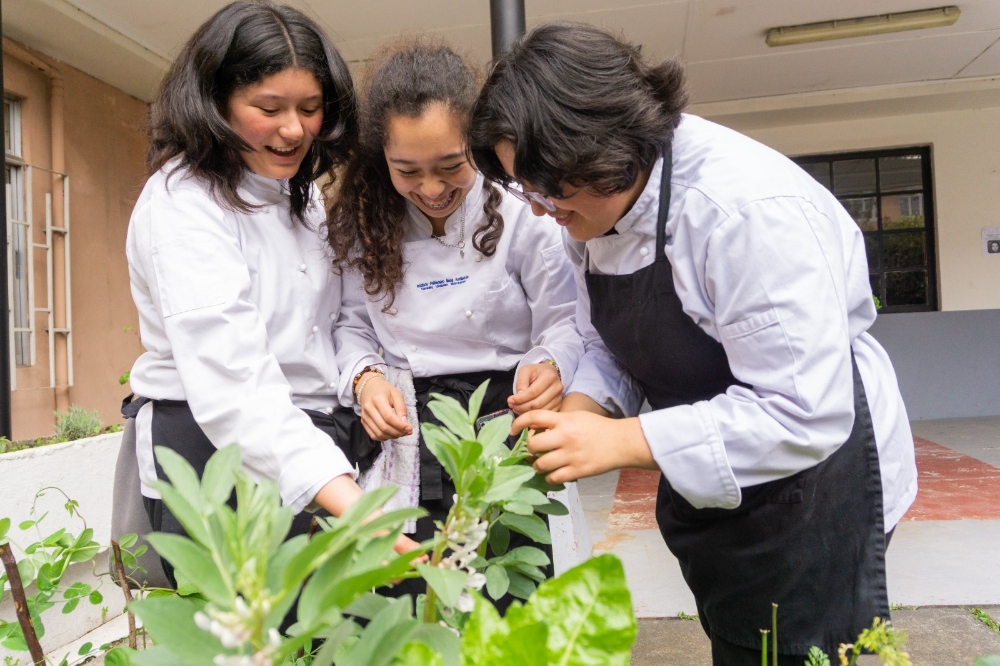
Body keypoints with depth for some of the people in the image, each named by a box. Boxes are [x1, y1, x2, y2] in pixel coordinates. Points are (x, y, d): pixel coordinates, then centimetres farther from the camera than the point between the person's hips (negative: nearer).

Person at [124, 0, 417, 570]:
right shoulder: (183, 203, -17)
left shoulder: (303, 193, 11)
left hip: (310, 438, 8)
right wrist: (347, 500, -42)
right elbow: (229, 380, -31)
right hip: (215, 447, -7)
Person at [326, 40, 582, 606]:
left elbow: (563, 325, -4)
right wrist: (365, 378, -9)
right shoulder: (366, 222, 1)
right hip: (405, 431, 3)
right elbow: (352, 323, 11)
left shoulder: (520, 214, -9)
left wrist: (551, 366, -25)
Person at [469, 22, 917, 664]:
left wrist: (620, 441, -32)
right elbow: (609, 348, 4)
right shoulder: (593, 206, -4)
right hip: (704, 477, 7)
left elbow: (804, 414, -32)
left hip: (812, 464, -7)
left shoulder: (746, 208, -30)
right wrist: (578, 412, -16)